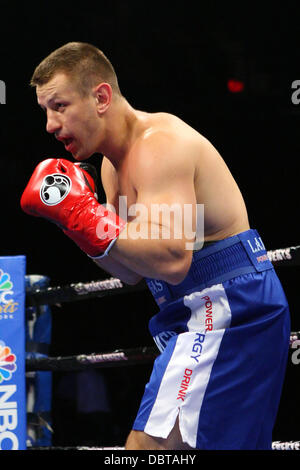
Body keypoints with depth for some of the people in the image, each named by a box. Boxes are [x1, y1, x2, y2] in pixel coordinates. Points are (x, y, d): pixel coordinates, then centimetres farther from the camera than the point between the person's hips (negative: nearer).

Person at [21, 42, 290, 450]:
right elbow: (133, 271, 14)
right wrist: (74, 218, 1)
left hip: (228, 307, -11)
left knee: (148, 445, -19)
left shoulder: (159, 144, -17)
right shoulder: (114, 163, 14)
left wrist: (83, 214, -26)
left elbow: (171, 260, -30)